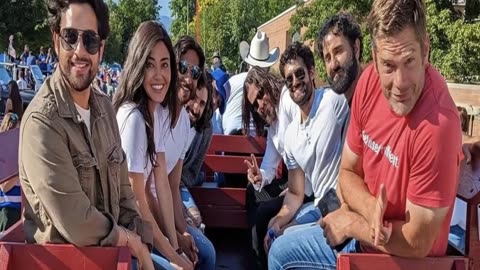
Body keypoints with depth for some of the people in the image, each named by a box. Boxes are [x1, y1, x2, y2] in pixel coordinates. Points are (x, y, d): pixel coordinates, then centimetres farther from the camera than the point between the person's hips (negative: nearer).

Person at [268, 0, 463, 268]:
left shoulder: (438, 124, -33)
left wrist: (352, 222, -12)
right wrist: (371, 210, -20)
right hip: (364, 235, 6)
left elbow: (417, 243, -25)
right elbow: (348, 173, 0)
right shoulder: (371, 79, -12)